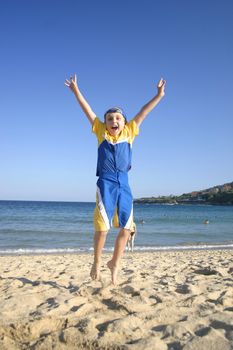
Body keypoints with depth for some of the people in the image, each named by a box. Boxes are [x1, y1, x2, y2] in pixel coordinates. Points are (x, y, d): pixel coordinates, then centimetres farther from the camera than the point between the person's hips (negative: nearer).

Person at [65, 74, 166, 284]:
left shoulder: (128, 133, 10)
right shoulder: (102, 132, 7)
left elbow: (142, 114, 11)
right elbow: (88, 111, 9)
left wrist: (159, 96, 11)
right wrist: (76, 91, 10)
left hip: (124, 185, 3)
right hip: (106, 184, -2)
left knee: (126, 228, 4)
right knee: (102, 227, -6)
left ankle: (115, 263, 24)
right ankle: (97, 262, 18)